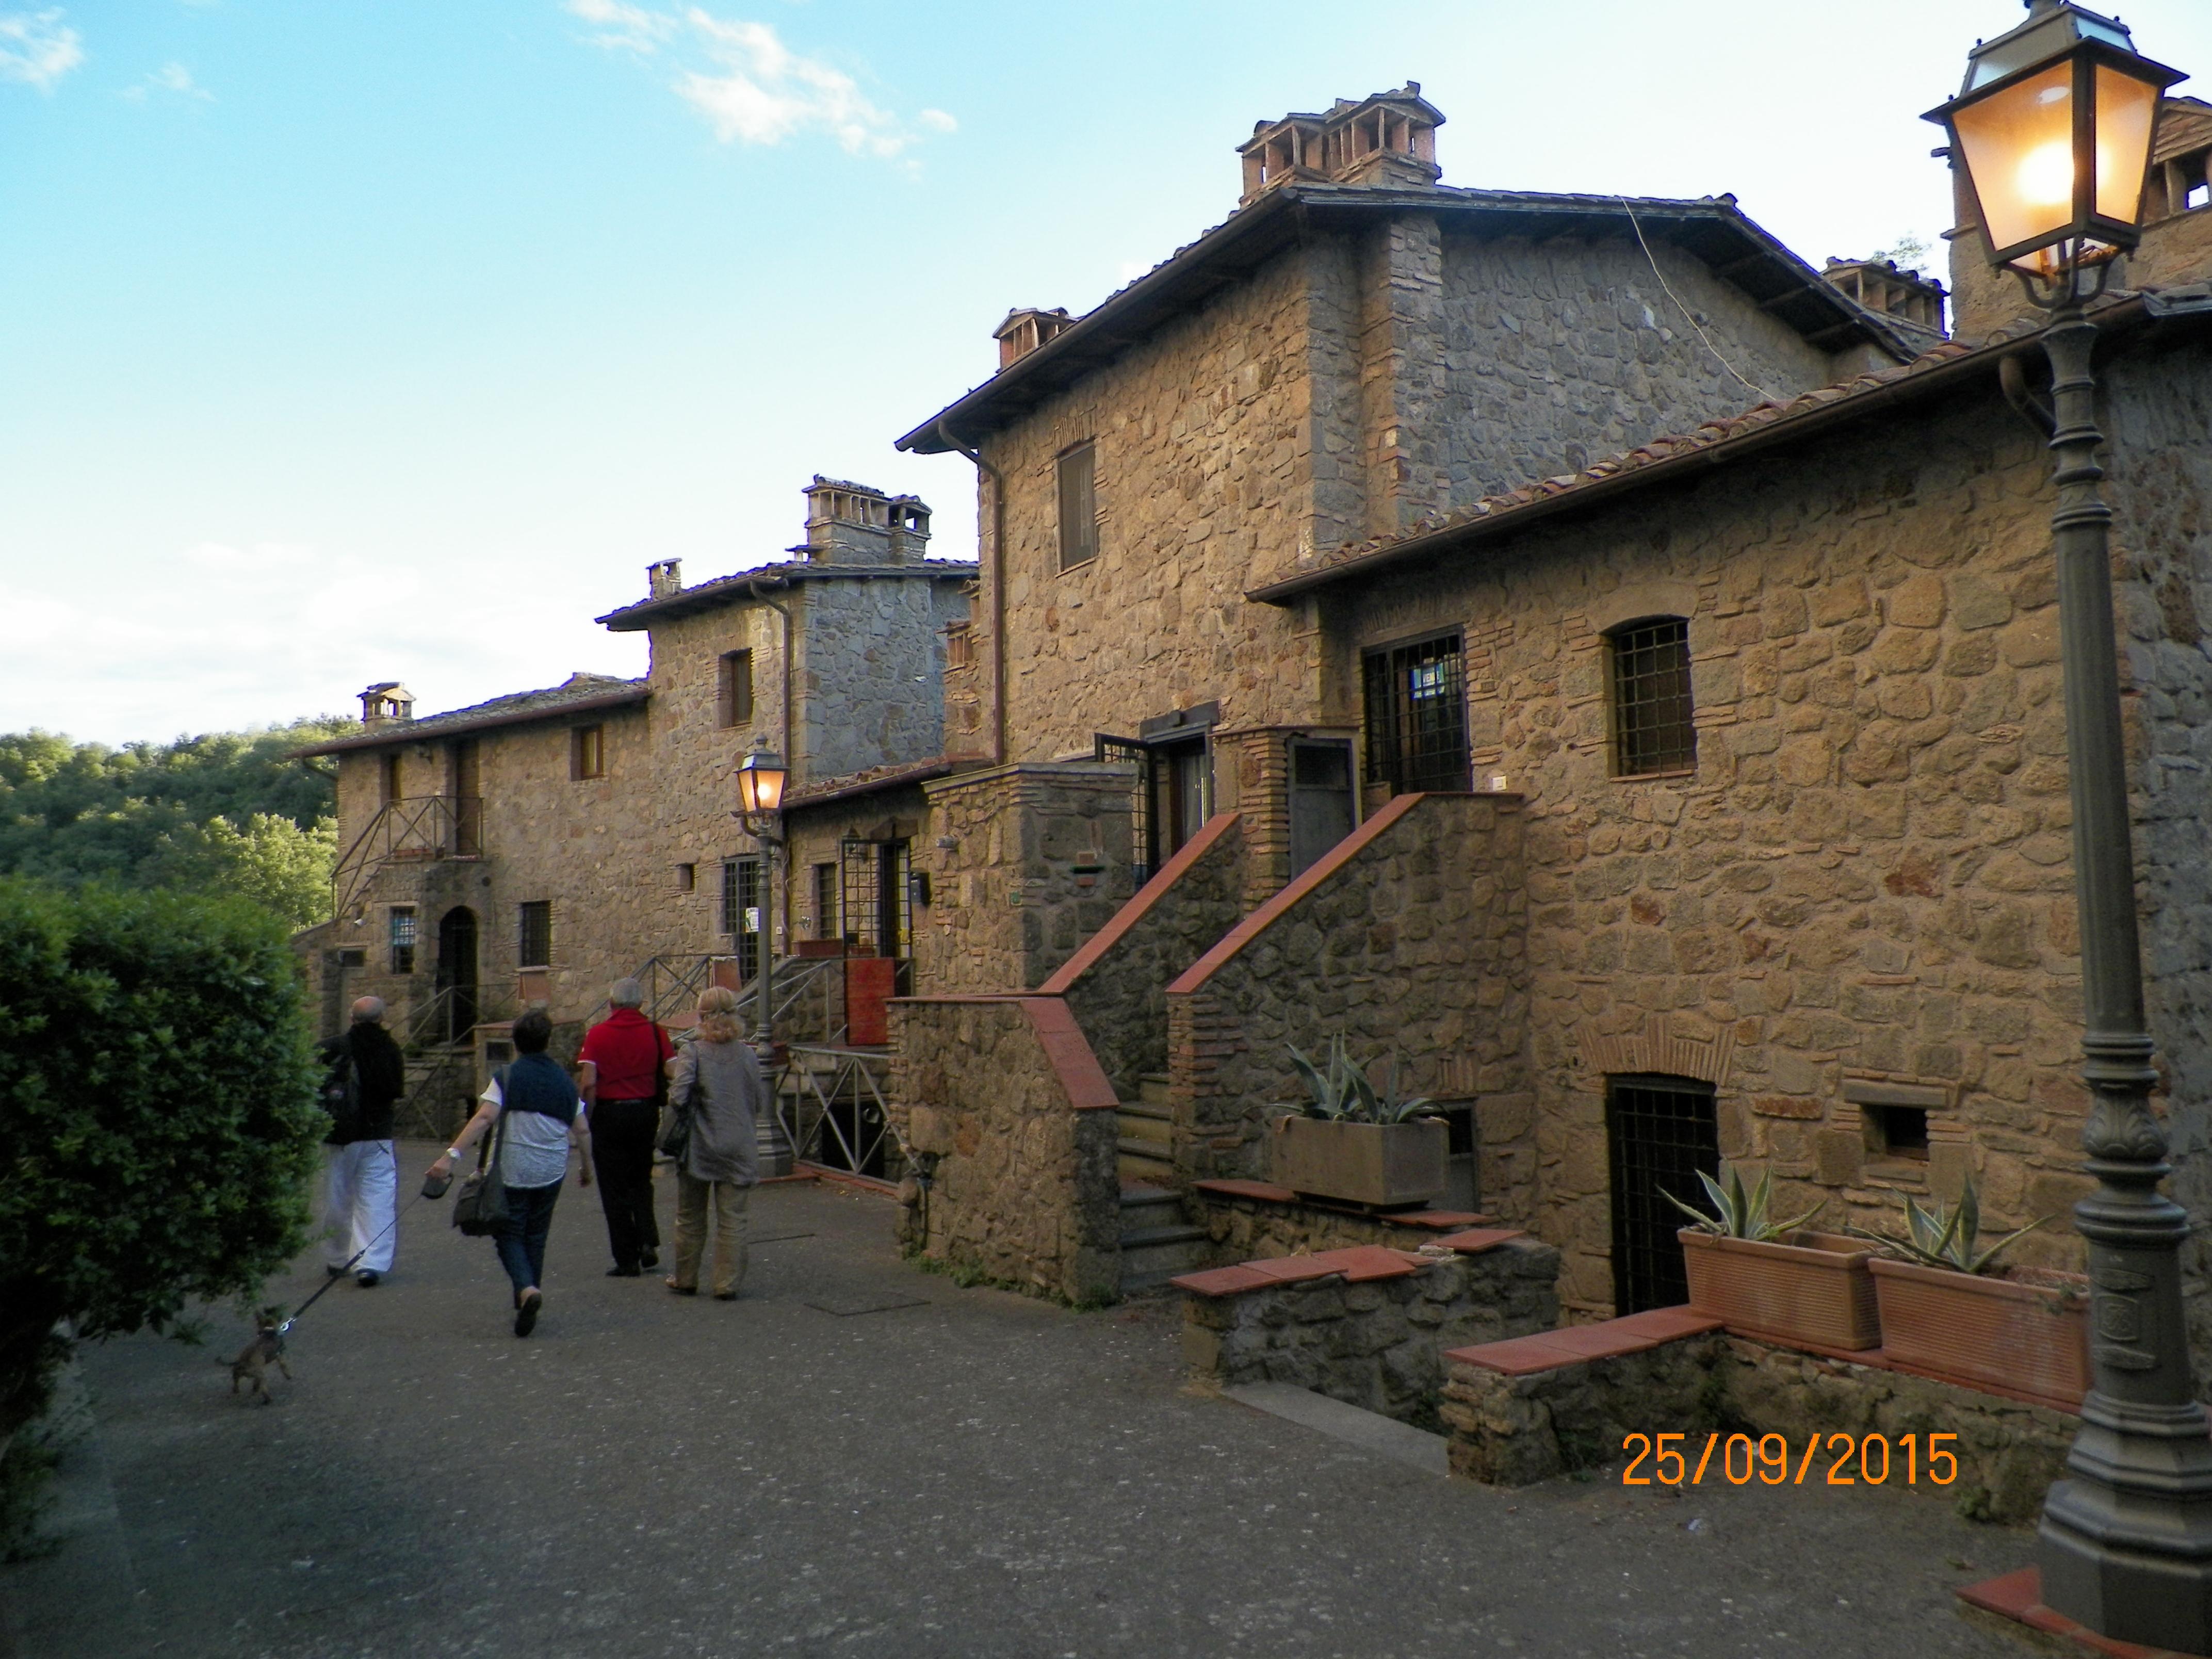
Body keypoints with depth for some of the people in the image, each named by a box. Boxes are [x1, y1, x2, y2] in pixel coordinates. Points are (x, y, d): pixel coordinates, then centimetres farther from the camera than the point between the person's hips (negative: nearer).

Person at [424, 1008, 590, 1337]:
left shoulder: (507, 1077, -6)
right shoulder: (564, 1081, 6)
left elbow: (485, 1118, -19)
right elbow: (580, 1131, 9)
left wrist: (452, 1155, -22)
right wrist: (586, 1166, 23)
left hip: (513, 1171, -3)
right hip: (551, 1171, 4)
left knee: (509, 1235, 5)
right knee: (535, 1238, 16)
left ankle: (527, 1289, -19)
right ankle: (526, 1304, 20)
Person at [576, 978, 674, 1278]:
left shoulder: (597, 1034, -6)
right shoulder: (655, 1033, 0)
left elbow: (589, 1084, -13)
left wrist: (587, 1118, -2)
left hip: (610, 1113, -2)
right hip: (645, 1112, 3)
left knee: (614, 1189, 6)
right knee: (641, 1181, 21)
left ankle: (627, 1260, 9)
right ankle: (648, 1239, 3)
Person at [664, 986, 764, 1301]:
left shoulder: (692, 1052, -11)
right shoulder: (748, 1054, -2)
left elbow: (678, 1097, -20)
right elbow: (761, 1103, 4)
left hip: (699, 1145, -1)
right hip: (738, 1148, 1)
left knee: (691, 1218, 15)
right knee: (732, 1220, 7)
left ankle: (685, 1280, 27)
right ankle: (727, 1284, 8)